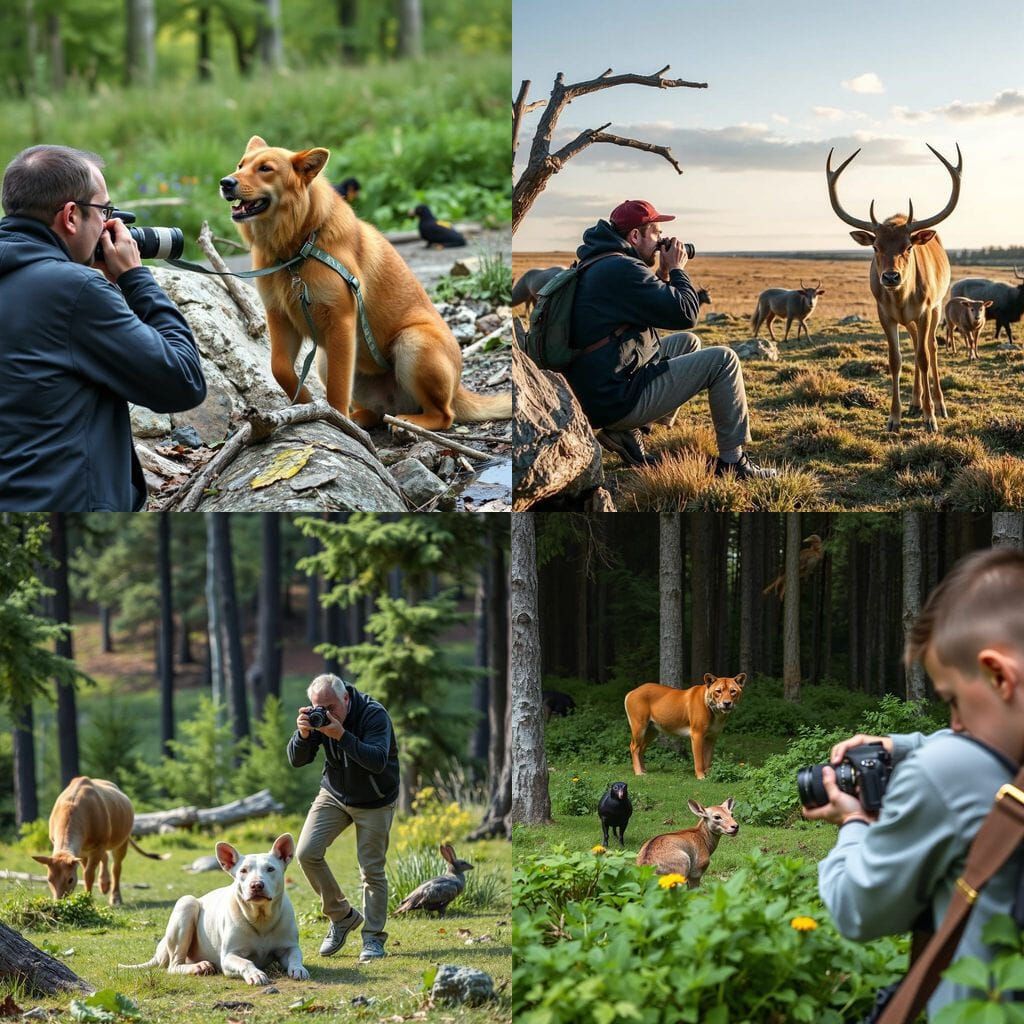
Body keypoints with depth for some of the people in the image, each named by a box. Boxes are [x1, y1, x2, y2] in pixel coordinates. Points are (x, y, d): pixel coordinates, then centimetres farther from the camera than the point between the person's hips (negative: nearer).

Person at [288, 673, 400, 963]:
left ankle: (373, 938, 9)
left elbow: (378, 761, -36)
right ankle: (342, 916, 6)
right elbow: (296, 760, -10)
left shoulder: (374, 715, -24)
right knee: (307, 852, -11)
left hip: (374, 802, -4)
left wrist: (342, 736, -44)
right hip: (334, 795, 4)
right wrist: (303, 734, -30)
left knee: (372, 869, -5)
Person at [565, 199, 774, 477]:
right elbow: (686, 314, -16)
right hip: (619, 400, -10)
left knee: (687, 342, 28)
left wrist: (663, 274, 15)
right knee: (723, 360, -4)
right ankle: (732, 460, 1)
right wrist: (676, 269, -1)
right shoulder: (623, 269, -18)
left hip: (593, 396, 10)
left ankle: (627, 432, 15)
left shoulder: (595, 266, 15)